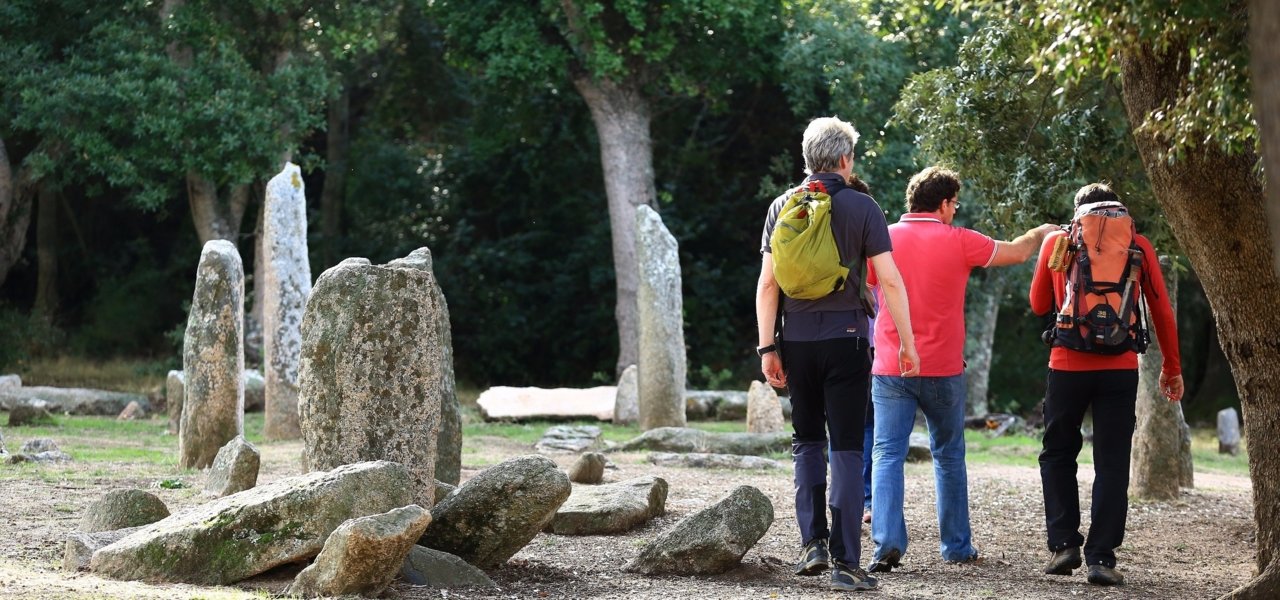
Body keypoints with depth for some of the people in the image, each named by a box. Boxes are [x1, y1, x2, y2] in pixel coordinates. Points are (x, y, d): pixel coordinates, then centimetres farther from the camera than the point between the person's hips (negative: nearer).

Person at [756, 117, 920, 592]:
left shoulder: (782, 207, 4)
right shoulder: (861, 207, -3)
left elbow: (767, 284, 0)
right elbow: (890, 281, -7)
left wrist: (767, 347, 4)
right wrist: (907, 343, -2)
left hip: (798, 339, 2)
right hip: (845, 339, -2)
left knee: (807, 441, 17)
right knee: (846, 447, -1)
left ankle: (813, 544, 9)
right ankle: (844, 562, -6)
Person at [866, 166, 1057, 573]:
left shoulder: (885, 239, -1)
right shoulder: (959, 242, -4)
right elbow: (1017, 252, 10)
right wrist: (1041, 232, 30)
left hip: (890, 368, 0)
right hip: (942, 371, 0)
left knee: (887, 455, -3)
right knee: (949, 456, 15)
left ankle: (887, 543, -18)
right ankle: (957, 546, 22)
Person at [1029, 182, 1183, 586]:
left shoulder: (1056, 241, 5)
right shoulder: (1138, 246, 5)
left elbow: (1039, 304, 14)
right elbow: (1161, 310, 6)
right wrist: (1172, 367, 13)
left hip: (1067, 366, 0)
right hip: (1120, 369, 0)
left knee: (1058, 455, 16)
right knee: (1112, 464, 4)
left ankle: (1063, 543, 6)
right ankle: (1101, 557, -2)